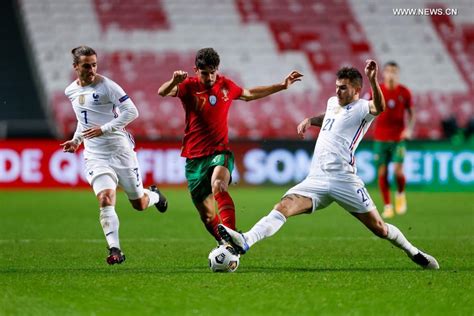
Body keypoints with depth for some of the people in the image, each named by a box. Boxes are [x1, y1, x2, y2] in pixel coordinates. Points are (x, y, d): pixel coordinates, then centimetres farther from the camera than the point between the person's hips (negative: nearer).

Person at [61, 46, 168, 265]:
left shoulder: (106, 85, -10)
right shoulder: (71, 91, 9)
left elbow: (132, 111, -14)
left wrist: (104, 129, -19)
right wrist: (76, 140, 15)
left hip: (120, 150, -3)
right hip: (95, 155, 3)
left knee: (139, 204, 7)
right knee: (105, 200, -20)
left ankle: (155, 195, 43)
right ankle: (115, 250, -22)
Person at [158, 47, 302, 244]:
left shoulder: (225, 85, 6)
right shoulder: (189, 87, -4)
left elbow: (249, 95, 26)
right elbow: (163, 92, -22)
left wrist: (282, 86, 26)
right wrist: (174, 81, -44)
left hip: (220, 152, 0)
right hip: (195, 157, 0)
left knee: (218, 186, -34)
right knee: (207, 215, 3)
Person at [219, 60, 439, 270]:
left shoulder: (361, 108, -2)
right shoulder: (333, 102, 20)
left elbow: (379, 107, -27)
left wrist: (372, 80, -42)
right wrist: (310, 120, 27)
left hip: (343, 179, -5)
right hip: (316, 179, 5)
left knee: (378, 228, 0)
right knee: (284, 206, -18)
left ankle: (413, 252, 23)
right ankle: (245, 242, -34)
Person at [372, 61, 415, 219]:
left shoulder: (404, 92, 0)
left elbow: (411, 113, 8)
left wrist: (409, 129, -8)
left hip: (399, 138, -1)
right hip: (381, 139, 1)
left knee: (398, 171, -14)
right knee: (382, 173, -2)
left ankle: (400, 194, 16)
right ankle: (387, 206, 10)